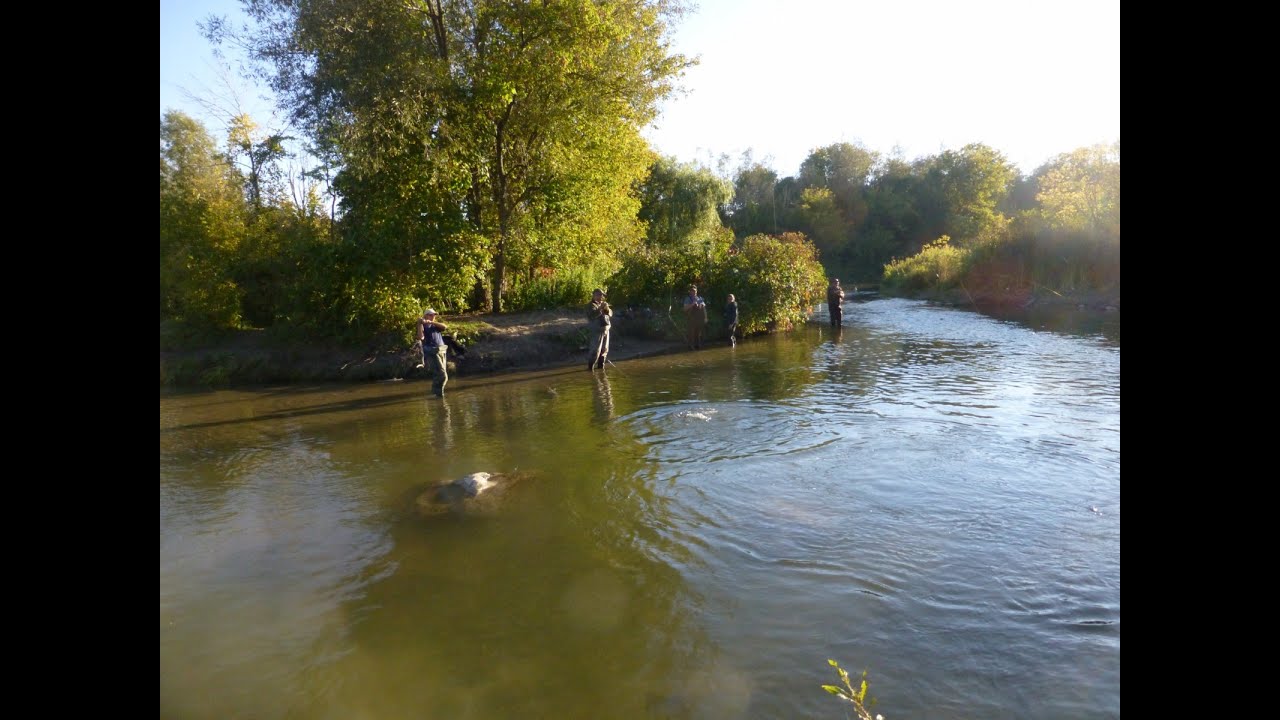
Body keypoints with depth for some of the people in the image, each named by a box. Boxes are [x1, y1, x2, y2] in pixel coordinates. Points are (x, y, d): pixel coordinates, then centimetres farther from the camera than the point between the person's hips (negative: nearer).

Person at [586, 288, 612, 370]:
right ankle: (590, 366, -6)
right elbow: (592, 315, -23)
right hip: (597, 330, -8)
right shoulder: (591, 305, -6)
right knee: (595, 349, -12)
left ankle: (601, 365, 22)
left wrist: (607, 309, -8)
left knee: (604, 349, 12)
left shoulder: (603, 304, 17)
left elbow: (611, 314, 13)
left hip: (606, 329, 8)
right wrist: (600, 308, -28)